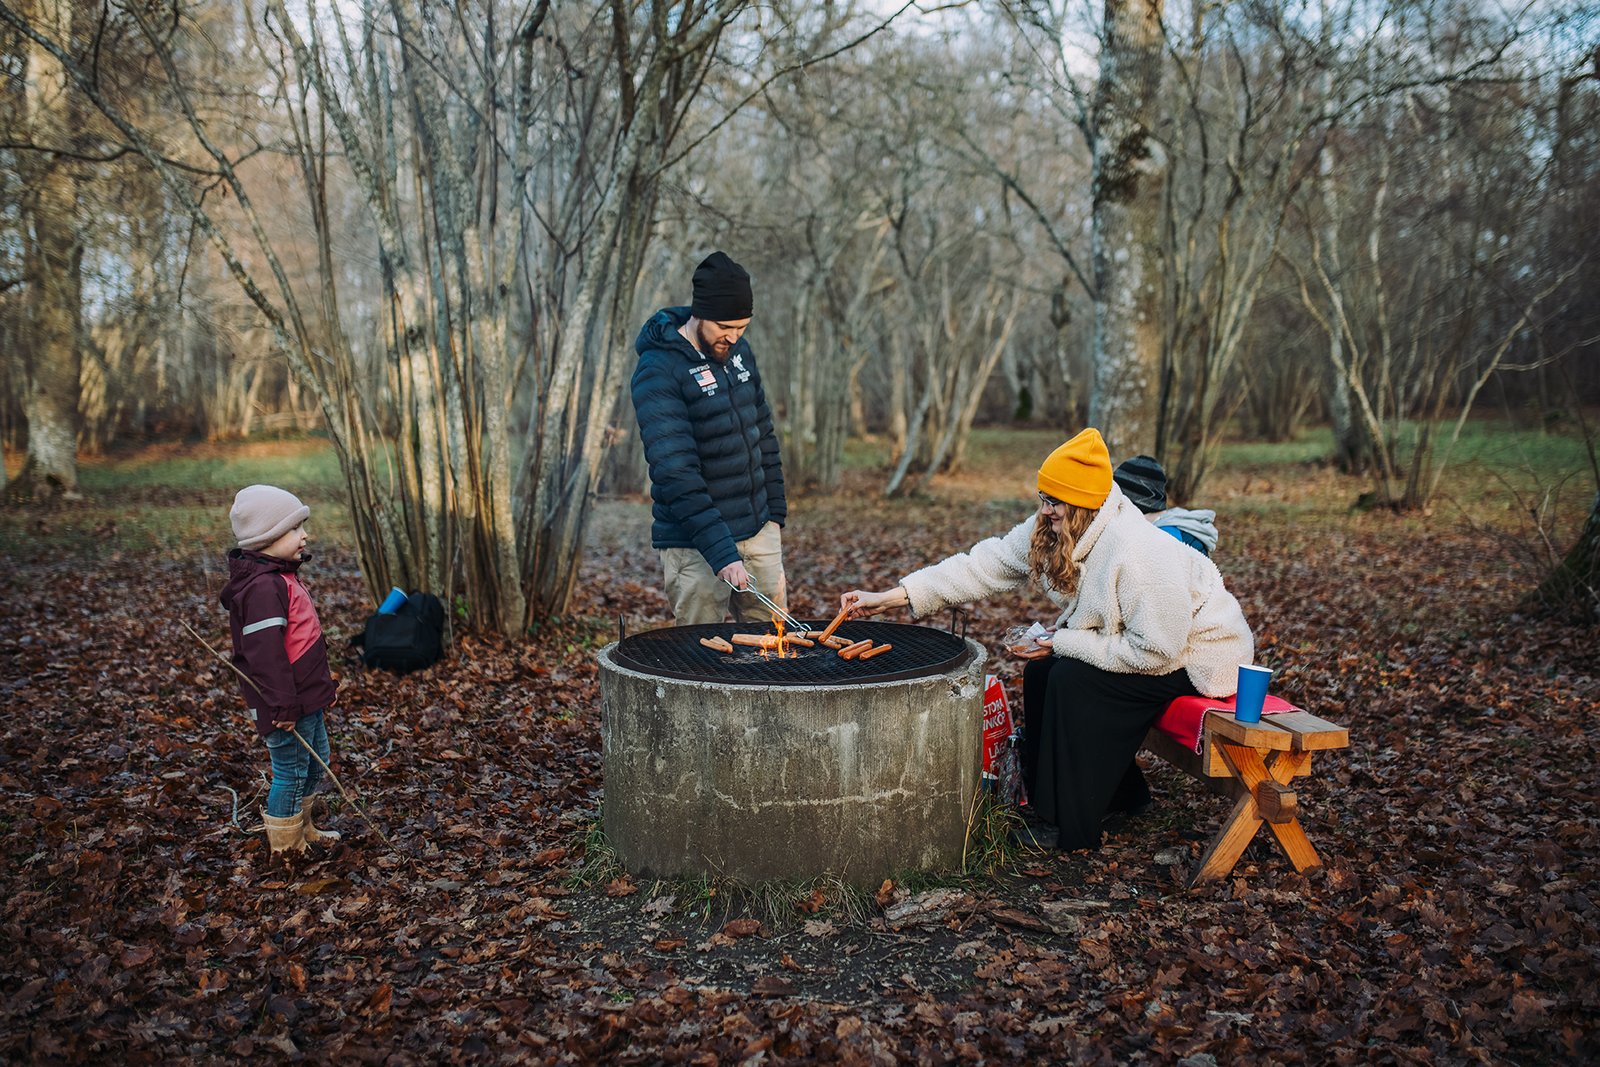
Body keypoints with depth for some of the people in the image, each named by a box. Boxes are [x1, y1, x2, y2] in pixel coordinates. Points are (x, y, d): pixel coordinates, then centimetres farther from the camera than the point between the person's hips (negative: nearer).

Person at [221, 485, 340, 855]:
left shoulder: (283, 576, 11)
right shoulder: (262, 587, -23)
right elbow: (265, 653, -26)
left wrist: (323, 685, 24)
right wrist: (284, 705, -24)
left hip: (307, 697, 11)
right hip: (288, 705, -11)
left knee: (316, 763, 22)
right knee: (290, 774, 1)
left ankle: (302, 829, 39)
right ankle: (285, 849, 16)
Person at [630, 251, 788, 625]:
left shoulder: (738, 349, 6)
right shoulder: (658, 372, -17)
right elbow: (676, 474, -24)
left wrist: (775, 510, 13)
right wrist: (721, 553, -29)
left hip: (758, 530, 7)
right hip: (696, 544, -6)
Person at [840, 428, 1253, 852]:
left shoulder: (1139, 554, -34)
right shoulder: (1051, 533, -9)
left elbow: (1155, 649, -31)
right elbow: (985, 566, -9)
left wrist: (1065, 643, -22)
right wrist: (889, 598, -15)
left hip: (1198, 653, -9)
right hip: (1150, 640, 9)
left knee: (1073, 681, -23)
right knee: (1041, 673, -1)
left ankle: (1071, 829, -11)